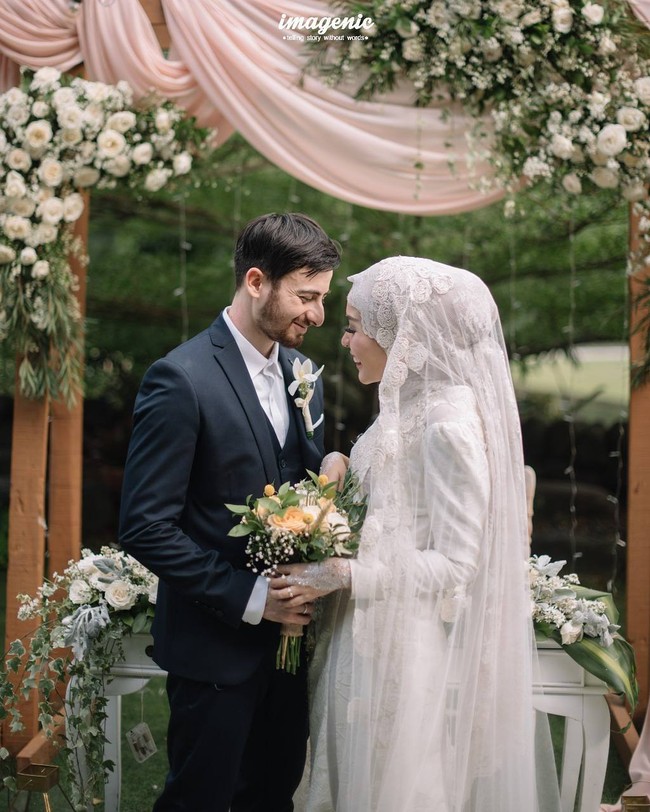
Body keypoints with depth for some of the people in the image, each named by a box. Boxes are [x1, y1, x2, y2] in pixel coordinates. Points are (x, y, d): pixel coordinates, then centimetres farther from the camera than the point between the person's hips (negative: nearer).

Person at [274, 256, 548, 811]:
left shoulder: (450, 425, -19)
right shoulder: (408, 407, 9)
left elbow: (455, 564, -20)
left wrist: (346, 576, -23)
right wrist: (339, 470, 2)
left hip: (416, 655, -9)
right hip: (371, 643, 9)